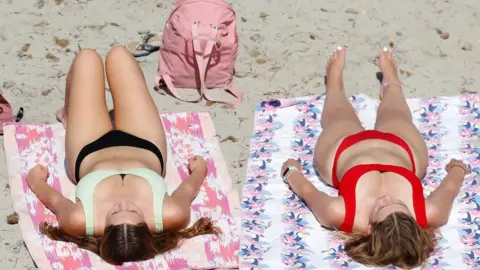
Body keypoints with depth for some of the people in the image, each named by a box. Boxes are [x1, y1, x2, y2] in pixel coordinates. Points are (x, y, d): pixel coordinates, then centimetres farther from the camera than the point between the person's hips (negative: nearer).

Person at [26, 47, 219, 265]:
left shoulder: (80, 220, -46)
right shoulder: (171, 215, -45)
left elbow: (53, 198, -22)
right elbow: (188, 189, -21)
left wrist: (37, 180, -1)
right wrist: (199, 169, 1)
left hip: (91, 154, -1)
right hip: (146, 149, 1)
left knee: (87, 58, 14)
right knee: (117, 55, 14)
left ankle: (68, 116, 48)